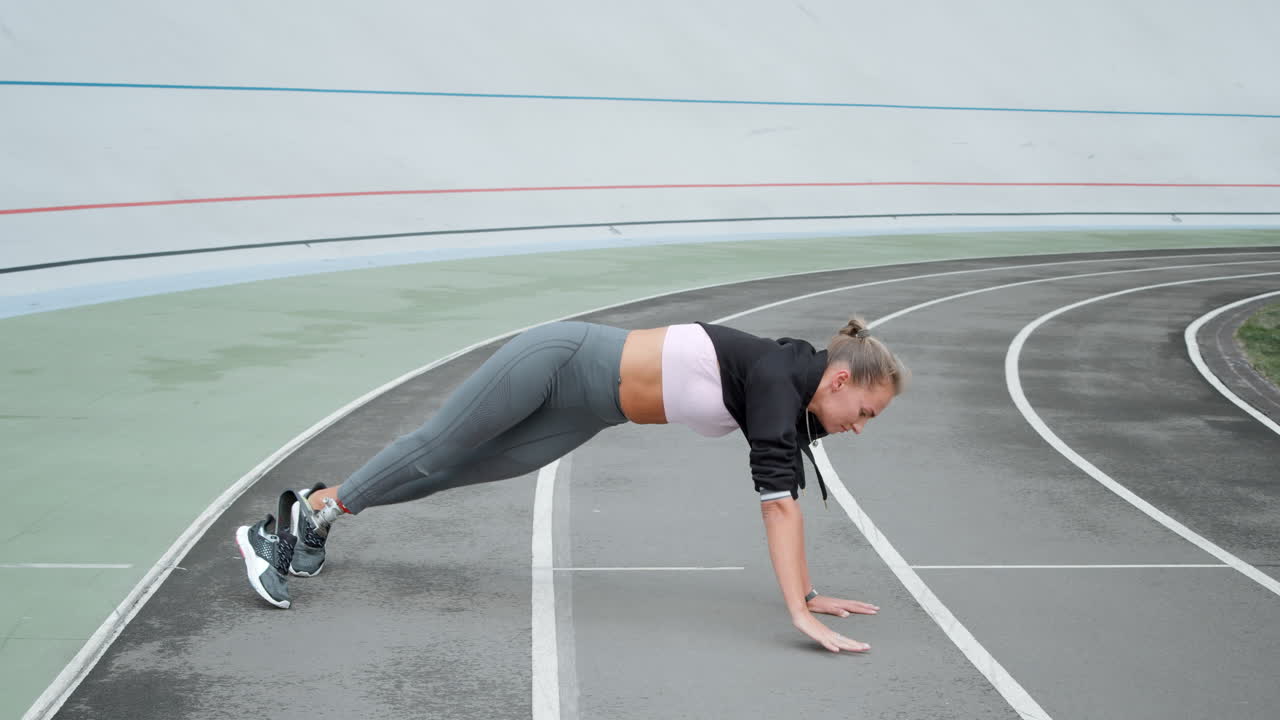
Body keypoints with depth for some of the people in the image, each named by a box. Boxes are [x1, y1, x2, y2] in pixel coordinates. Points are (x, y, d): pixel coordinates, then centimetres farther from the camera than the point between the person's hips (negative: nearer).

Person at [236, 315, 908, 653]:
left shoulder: (795, 398, -2)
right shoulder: (776, 376, -26)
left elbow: (786, 499, 6)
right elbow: (777, 503, -32)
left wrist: (808, 592, 6)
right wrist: (800, 616, -34)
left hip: (585, 408, 8)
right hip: (561, 361, -8)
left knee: (455, 468, 17)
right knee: (434, 451, 6)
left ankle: (313, 514, 31)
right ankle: (302, 514, 22)